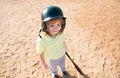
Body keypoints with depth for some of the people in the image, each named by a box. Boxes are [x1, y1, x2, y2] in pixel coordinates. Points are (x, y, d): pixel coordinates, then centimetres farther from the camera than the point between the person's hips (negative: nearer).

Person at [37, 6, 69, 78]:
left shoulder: (61, 33, -31)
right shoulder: (42, 40, -42)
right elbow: (40, 53, -25)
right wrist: (44, 64, -12)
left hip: (62, 55, 3)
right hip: (52, 59, -2)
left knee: (62, 64, 35)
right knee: (53, 67, 31)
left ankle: (63, 71, 69)